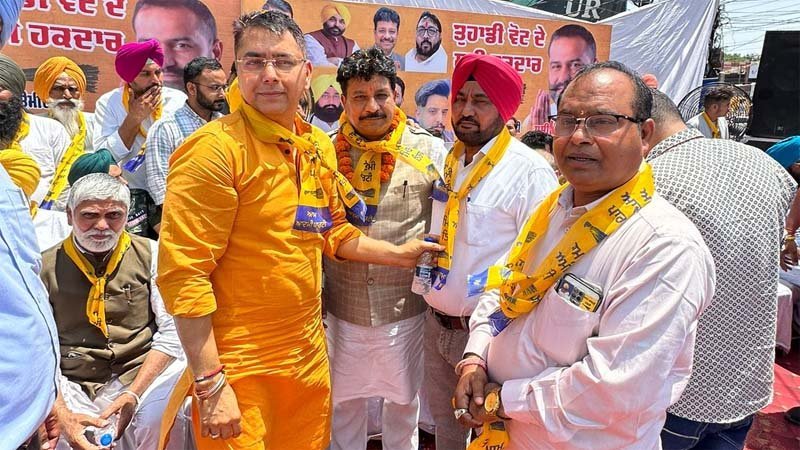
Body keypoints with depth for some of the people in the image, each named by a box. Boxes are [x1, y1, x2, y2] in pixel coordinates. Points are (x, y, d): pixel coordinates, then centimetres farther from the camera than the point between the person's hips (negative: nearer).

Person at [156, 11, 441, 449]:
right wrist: (210, 382, -18)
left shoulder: (319, 146, 5)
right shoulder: (214, 149, -17)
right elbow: (183, 274, -19)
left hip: (310, 356, 7)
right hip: (238, 369, -6)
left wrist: (398, 254, 11)